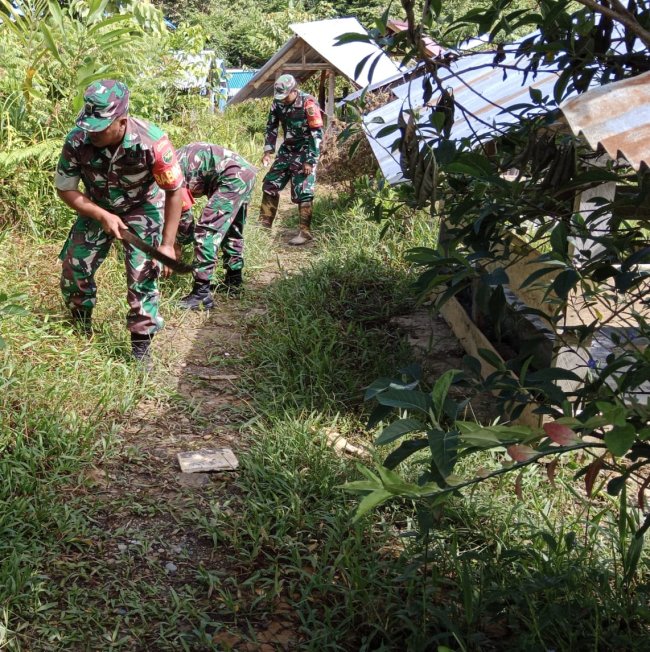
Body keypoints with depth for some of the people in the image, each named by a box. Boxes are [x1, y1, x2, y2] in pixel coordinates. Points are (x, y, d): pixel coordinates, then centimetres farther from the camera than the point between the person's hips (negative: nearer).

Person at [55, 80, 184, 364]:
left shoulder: (152, 142, -35)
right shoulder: (77, 141, -29)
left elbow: (175, 191, -22)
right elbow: (65, 189, -13)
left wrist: (167, 244, -22)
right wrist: (103, 217, -26)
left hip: (142, 208, -3)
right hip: (97, 208, 3)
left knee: (143, 275, -13)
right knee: (74, 268, 5)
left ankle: (141, 348, 2)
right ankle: (81, 329, 32)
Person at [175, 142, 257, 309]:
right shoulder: (177, 161, 21)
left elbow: (184, 214, -3)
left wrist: (178, 243, 12)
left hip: (233, 178, -10)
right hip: (245, 173, 10)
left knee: (206, 232, -9)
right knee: (232, 230, 23)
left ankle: (201, 294, -10)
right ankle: (233, 281, 34)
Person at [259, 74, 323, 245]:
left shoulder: (308, 103, -20)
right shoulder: (278, 103, -1)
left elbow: (317, 134, -19)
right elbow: (271, 127, 12)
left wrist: (310, 161, -21)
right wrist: (268, 151, 1)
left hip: (305, 153, -7)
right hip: (287, 150, 7)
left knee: (303, 193, -10)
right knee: (270, 184, 9)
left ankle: (305, 232, -4)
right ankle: (265, 222, 22)